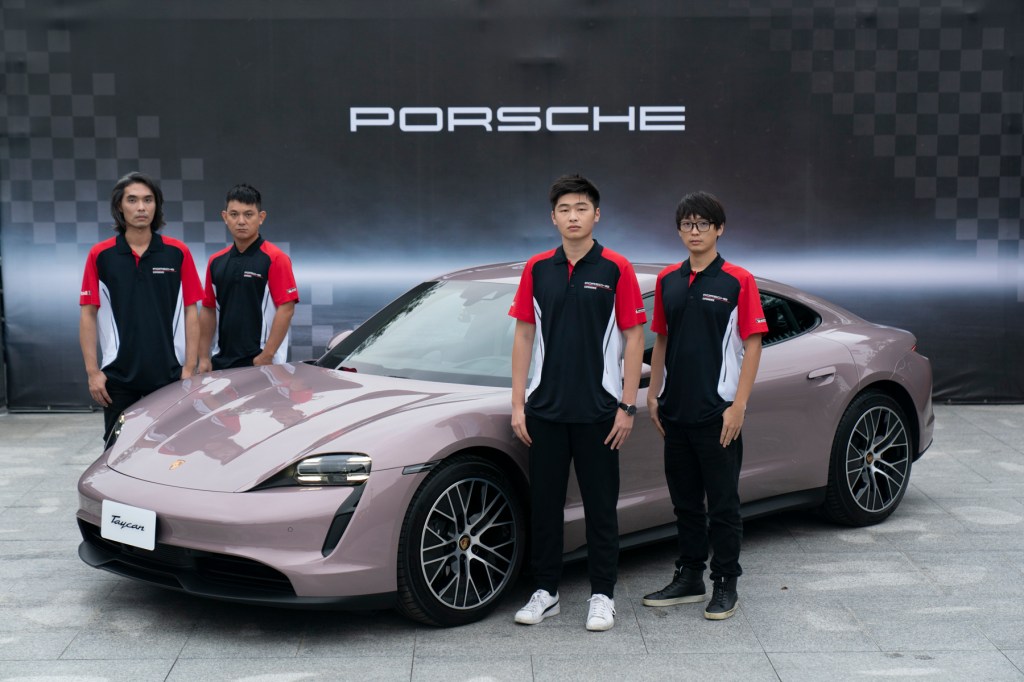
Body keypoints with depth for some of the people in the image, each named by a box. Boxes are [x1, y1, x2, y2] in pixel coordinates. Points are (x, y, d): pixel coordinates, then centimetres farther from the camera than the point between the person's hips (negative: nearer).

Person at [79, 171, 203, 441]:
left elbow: (190, 313, 3)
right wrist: (92, 371, -4)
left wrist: (190, 367, -3)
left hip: (169, 374, 0)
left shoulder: (178, 253, 2)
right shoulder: (100, 255, 1)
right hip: (118, 376, 0)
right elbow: (88, 315, 2)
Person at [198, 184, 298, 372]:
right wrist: (203, 357, 6)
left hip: (260, 364, -6)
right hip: (221, 363, 6)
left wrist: (266, 356, -17)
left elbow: (286, 309, -13)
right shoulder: (216, 262, 11)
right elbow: (208, 310, 13)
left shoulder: (275, 259, -8)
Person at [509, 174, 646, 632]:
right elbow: (524, 336, 7)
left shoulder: (616, 269, -4)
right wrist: (517, 404, 1)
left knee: (600, 504, 5)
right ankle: (545, 592, 20)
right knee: (544, 503, 9)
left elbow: (633, 339, -4)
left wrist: (628, 406, -9)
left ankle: (602, 595, 15)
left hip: (598, 409, -3)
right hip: (545, 409, 3)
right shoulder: (537, 270, 5)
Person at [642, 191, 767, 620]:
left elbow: (752, 344, -8)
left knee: (723, 503, 3)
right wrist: (653, 394, 9)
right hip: (675, 411, 5)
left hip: (717, 411, -5)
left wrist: (738, 406, -13)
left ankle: (725, 585, 13)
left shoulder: (738, 281, -6)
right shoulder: (668, 280, 10)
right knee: (685, 501, 14)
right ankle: (689, 578, 25)